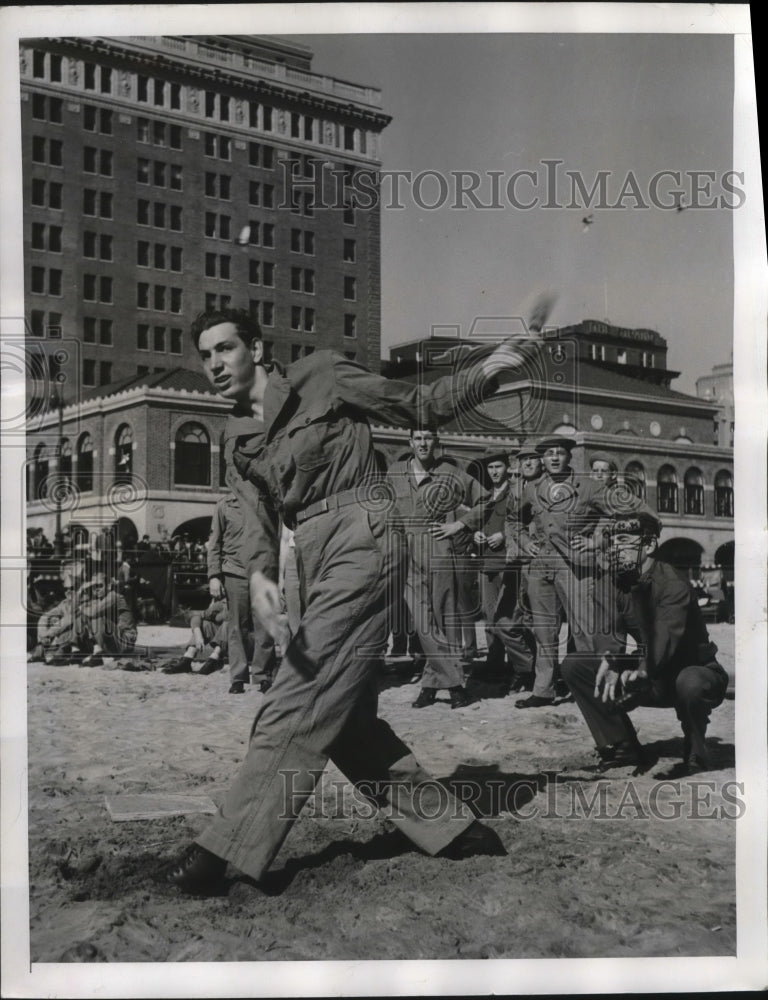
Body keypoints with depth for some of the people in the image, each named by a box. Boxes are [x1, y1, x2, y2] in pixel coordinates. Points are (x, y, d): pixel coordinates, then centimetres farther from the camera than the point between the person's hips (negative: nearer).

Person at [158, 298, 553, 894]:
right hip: (315, 565, 8)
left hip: (359, 543, -8)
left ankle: (223, 852, -7)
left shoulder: (323, 378, 3)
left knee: (299, 704, -11)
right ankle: (454, 828, 18)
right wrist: (259, 575, -15)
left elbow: (422, 408, 5)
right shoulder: (246, 445, 19)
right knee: (347, 718, 7)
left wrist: (489, 367, -9)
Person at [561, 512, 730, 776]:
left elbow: (665, 636, -40)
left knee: (690, 684, -44)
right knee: (573, 665, -7)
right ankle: (623, 747, 0)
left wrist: (641, 672, -59)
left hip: (698, 671, -6)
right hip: (652, 680, 7)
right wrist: (608, 659, -31)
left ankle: (695, 756, -12)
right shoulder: (619, 584, 0)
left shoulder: (673, 586, -24)